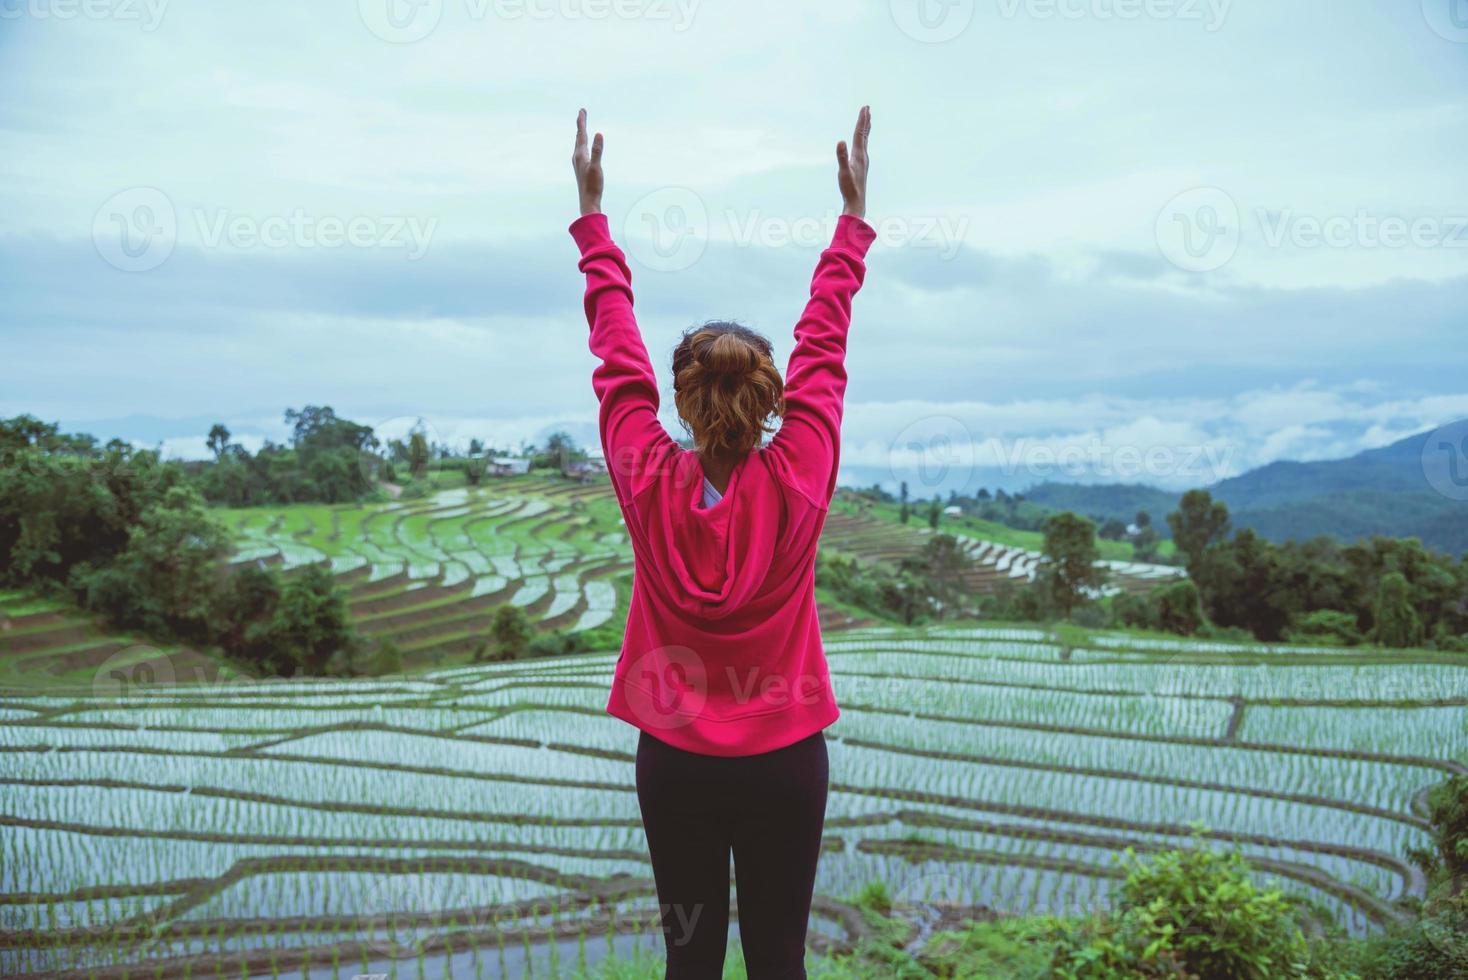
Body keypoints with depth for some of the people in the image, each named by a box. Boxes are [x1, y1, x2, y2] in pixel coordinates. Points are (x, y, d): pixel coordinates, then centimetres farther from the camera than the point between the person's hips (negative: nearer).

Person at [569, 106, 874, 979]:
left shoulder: (650, 484, -13)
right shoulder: (797, 485, -15)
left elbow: (617, 354, -3)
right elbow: (824, 347, -5)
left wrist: (593, 213, 8)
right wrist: (854, 213, 6)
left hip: (675, 762, 1)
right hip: (784, 764, -1)